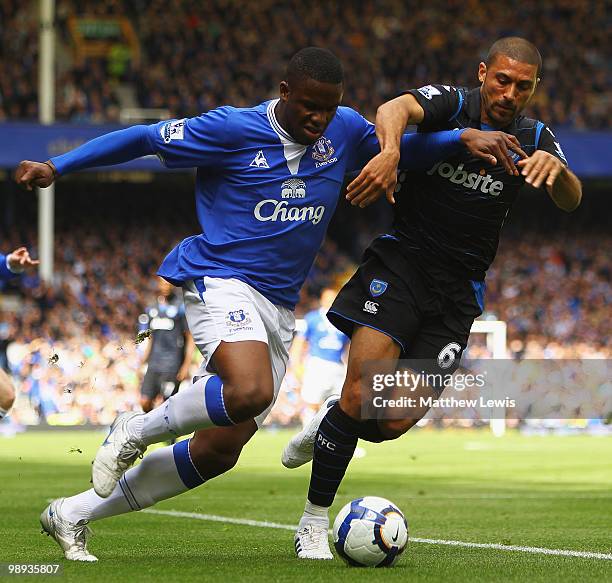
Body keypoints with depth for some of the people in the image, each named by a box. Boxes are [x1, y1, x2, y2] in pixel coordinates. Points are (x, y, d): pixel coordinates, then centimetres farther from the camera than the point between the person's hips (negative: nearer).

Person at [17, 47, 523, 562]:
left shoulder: (346, 131, 7)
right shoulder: (233, 129, -8)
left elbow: (404, 150, 22)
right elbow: (145, 138, -2)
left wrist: (462, 139, 4)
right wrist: (56, 167, -4)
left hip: (279, 308, 7)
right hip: (220, 282, -7)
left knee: (219, 450, 3)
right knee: (250, 391, -36)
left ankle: (74, 514, 17)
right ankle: (137, 431, -8)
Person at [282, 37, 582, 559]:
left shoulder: (533, 139, 5)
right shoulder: (450, 105, -6)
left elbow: (571, 200, -10)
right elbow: (395, 109, -27)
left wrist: (556, 169, -34)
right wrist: (391, 150, -51)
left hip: (459, 291, 3)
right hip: (403, 262, -3)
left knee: (396, 422, -7)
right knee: (364, 392, -19)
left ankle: (327, 430, 26)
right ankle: (314, 521, -5)